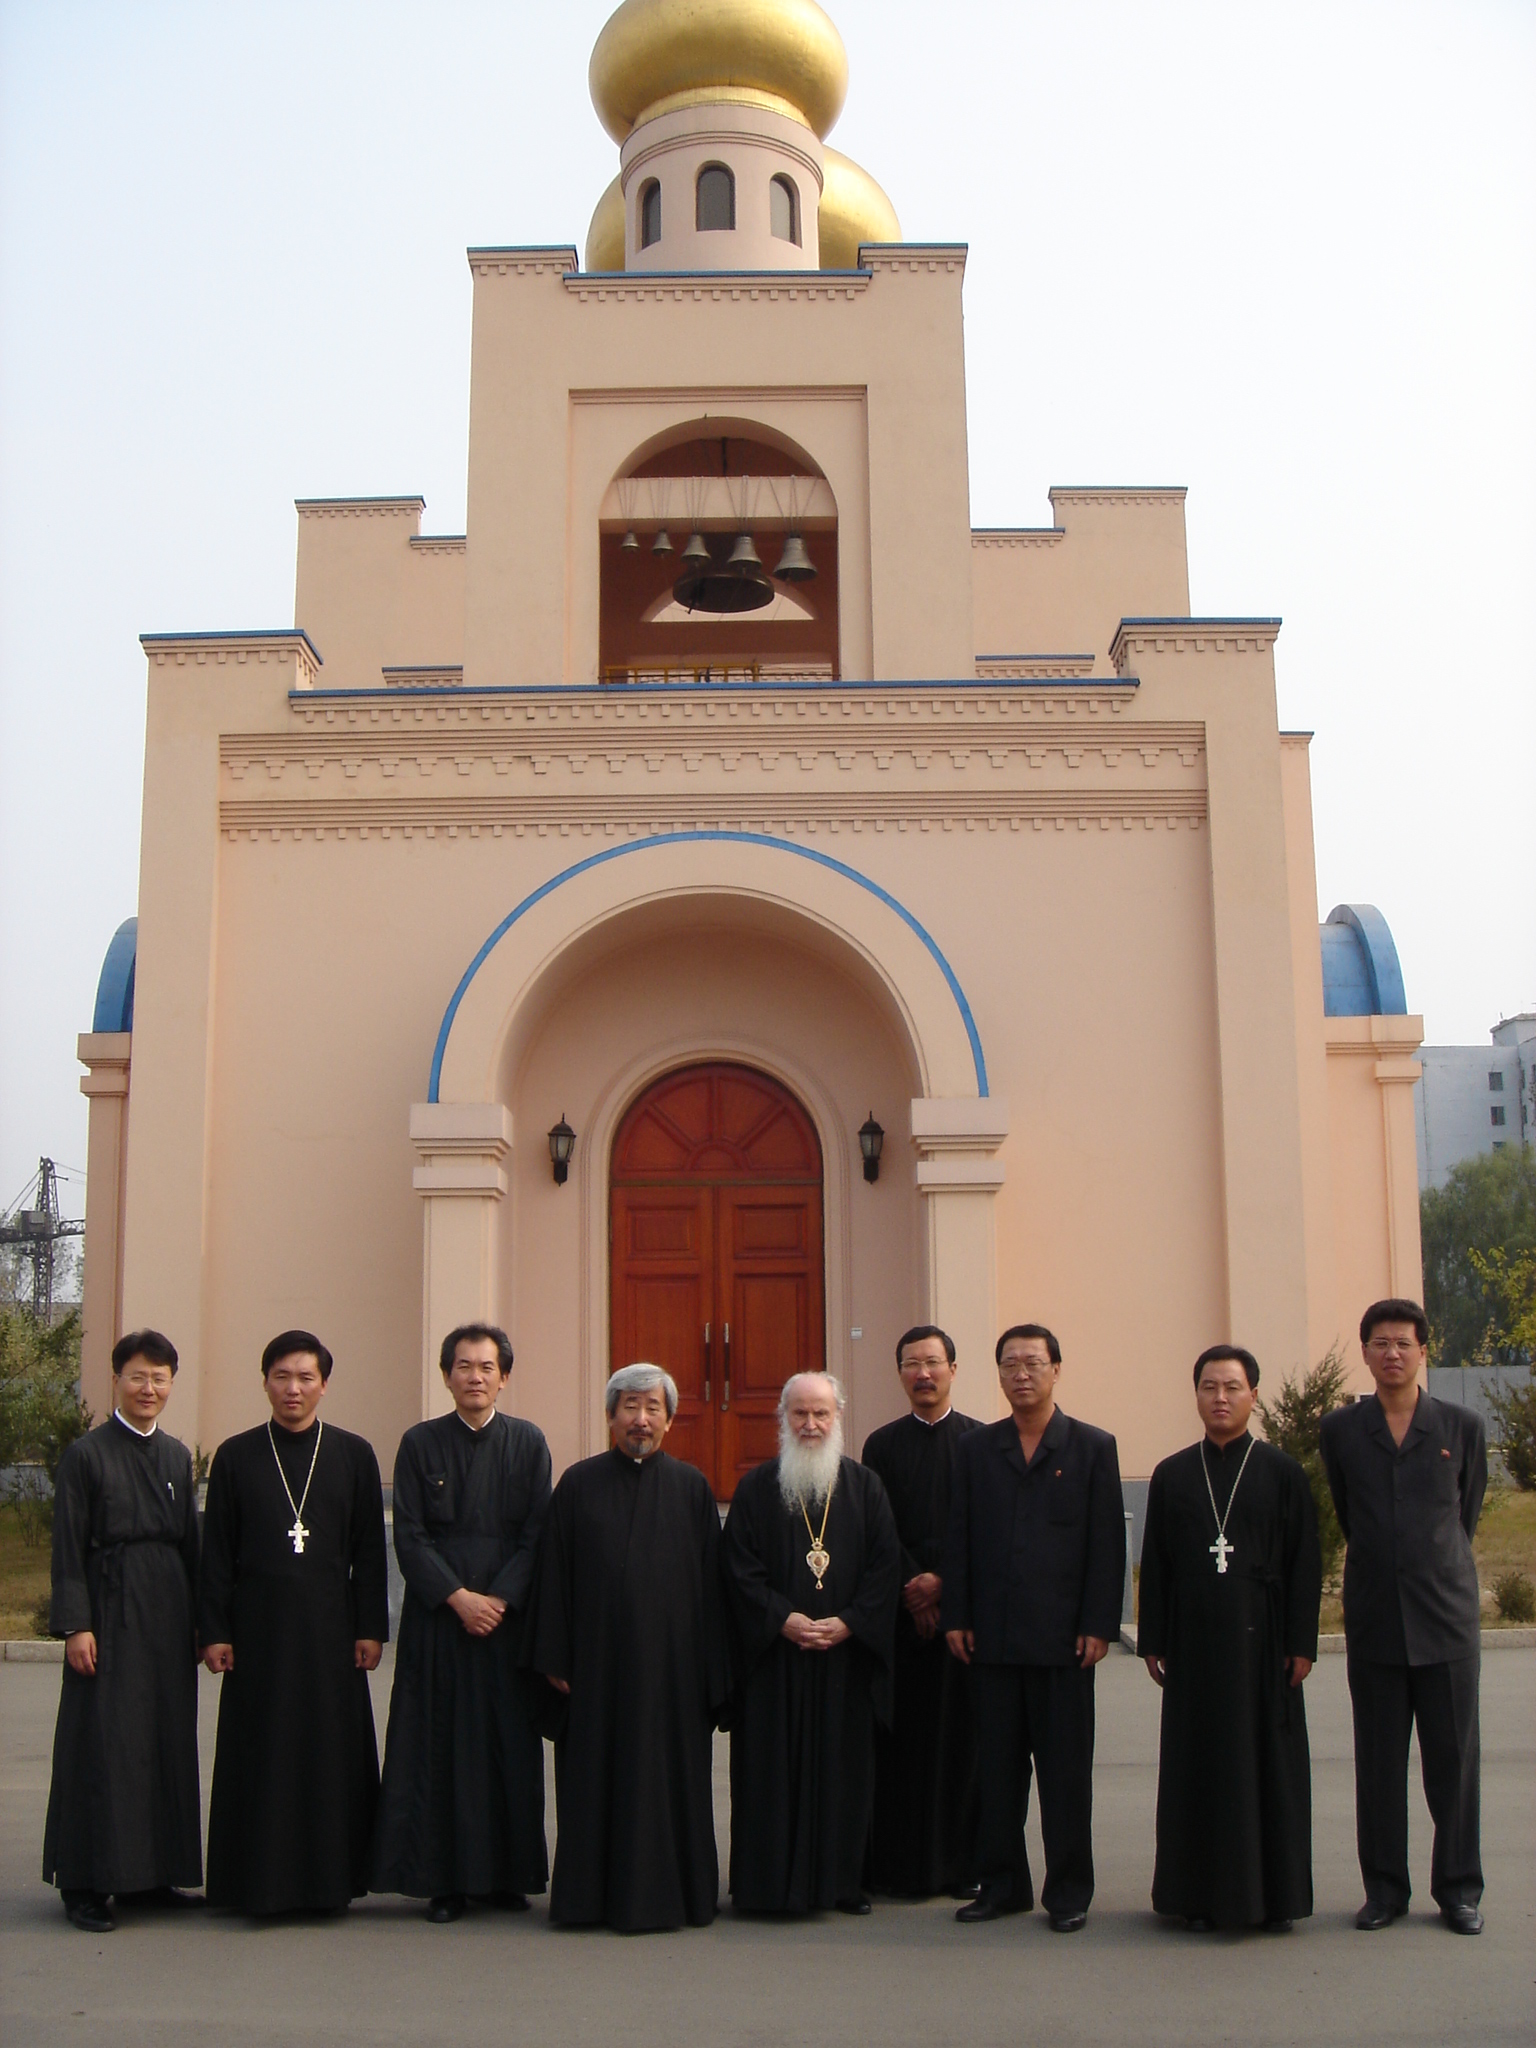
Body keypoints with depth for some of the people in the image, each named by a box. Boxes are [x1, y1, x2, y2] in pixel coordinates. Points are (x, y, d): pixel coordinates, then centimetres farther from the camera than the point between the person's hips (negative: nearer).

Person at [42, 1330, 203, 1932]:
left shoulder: (177, 1456, 12)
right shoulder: (86, 1454, -3)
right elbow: (68, 1548, -7)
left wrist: (198, 1621, 11)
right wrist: (75, 1625, -13)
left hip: (168, 1614, 6)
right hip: (111, 1611, -5)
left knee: (167, 1740, 8)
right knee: (102, 1742, -3)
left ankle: (151, 1871, 18)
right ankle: (87, 1883, 5)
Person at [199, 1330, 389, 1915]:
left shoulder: (353, 1455, 5)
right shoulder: (236, 1457, 4)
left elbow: (370, 1551, 5)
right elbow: (216, 1553, 4)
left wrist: (370, 1629, -1)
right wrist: (214, 1632, -2)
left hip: (330, 1629, 0)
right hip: (258, 1631, 0)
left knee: (334, 1755, 2)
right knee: (258, 1757, 3)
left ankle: (329, 1878, 13)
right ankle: (259, 1881, 12)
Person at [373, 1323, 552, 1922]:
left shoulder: (528, 1442, 5)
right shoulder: (420, 1443, 3)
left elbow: (536, 1534, 1)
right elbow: (408, 1535, -2)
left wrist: (500, 1598, -10)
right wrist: (458, 1596, -11)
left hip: (508, 1614, 1)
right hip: (437, 1618, -1)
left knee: (509, 1746, 3)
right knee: (439, 1744, 0)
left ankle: (506, 1874, 13)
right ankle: (444, 1879, 8)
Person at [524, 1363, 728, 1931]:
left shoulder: (691, 1487, 3)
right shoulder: (579, 1485, 2)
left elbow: (710, 1581, 4)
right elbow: (554, 1576, 2)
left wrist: (711, 1668, 0)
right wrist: (555, 1658, -3)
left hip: (671, 1662, 0)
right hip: (598, 1664, 0)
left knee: (668, 1774, 5)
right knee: (596, 1777, 5)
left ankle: (668, 1891, 17)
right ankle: (593, 1893, 17)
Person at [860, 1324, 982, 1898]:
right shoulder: (881, 1446, 8)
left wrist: (942, 1582, -10)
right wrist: (911, 1586, -10)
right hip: (902, 1608, 1)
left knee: (963, 1731, 1)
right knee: (904, 1736, 1)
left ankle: (964, 1861, 11)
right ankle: (905, 1865, 8)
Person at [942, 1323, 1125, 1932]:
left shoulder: (1093, 1447, 3)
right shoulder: (975, 1449, 10)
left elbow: (1107, 1543, 0)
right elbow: (958, 1537, 9)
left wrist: (1098, 1625, -7)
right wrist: (956, 1618, 2)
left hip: (1063, 1635, -2)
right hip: (993, 1635, 3)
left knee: (1066, 1769, 3)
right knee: (996, 1767, 8)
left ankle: (1068, 1892, 13)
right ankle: (1002, 1883, 19)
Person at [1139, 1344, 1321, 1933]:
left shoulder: (1283, 1473, 2)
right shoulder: (1171, 1475, 7)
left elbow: (1305, 1564, 1)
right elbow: (1155, 1563, 7)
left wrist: (1301, 1642, -4)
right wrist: (1152, 1641, 3)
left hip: (1261, 1639, -1)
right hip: (1194, 1641, 1)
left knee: (1269, 1762, 3)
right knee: (1198, 1765, 5)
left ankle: (1274, 1894, 14)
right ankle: (1202, 1893, 13)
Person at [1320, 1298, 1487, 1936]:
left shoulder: (1462, 1427, 2)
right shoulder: (1340, 1430, 4)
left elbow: (1466, 1513, 14)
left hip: (1446, 1619, -1)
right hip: (1374, 1620, 1)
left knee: (1453, 1757, 3)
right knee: (1378, 1762, 5)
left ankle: (1459, 1889, 15)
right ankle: (1385, 1889, 15)